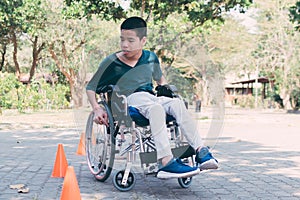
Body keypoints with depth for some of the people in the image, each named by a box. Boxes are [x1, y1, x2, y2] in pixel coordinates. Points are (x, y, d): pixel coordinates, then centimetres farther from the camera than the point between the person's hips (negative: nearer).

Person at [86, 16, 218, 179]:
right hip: (129, 99, -4)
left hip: (150, 97, 4)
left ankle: (201, 151, -32)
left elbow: (160, 79, 35)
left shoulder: (151, 58, 15)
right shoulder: (111, 62, 2)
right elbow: (91, 87, 7)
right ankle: (166, 162, -48)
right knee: (155, 108, -36)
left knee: (177, 103, -27)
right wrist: (97, 109, -7)